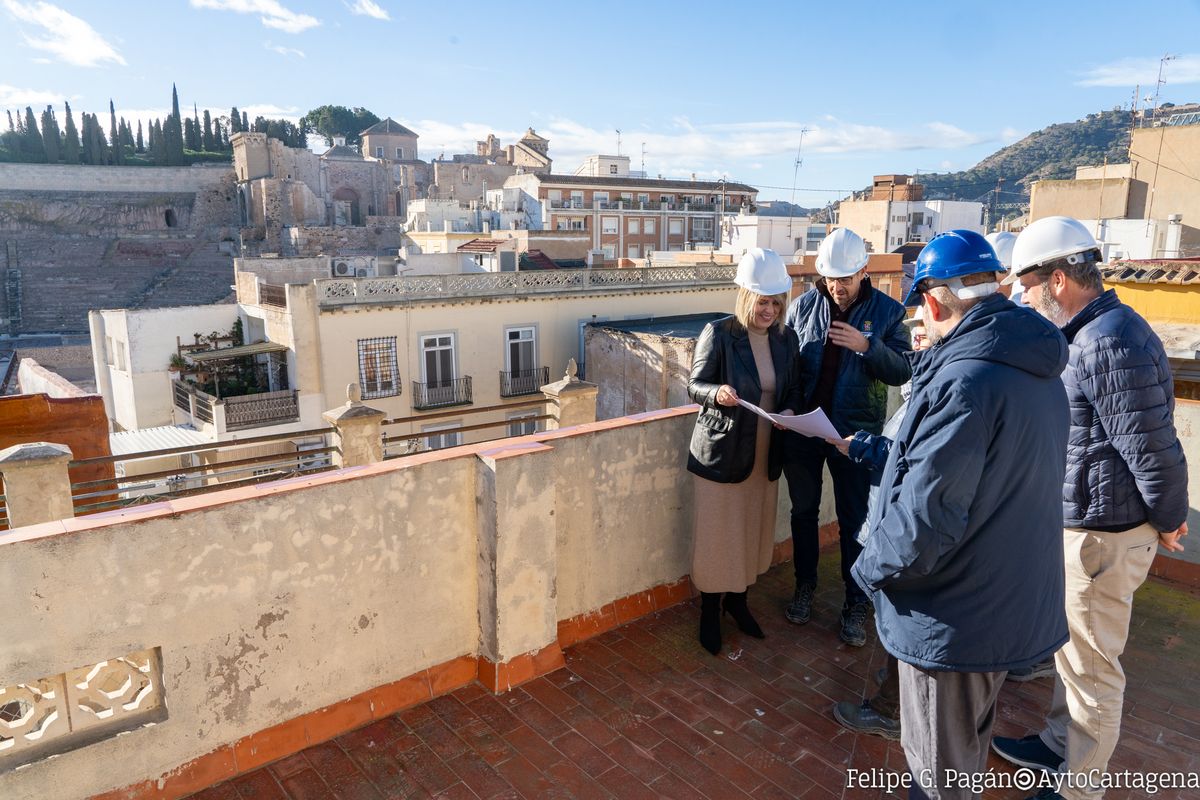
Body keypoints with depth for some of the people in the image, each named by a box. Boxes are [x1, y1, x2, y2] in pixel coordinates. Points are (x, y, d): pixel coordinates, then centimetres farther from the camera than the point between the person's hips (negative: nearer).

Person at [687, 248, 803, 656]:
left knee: (753, 531, 17)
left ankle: (737, 599, 38)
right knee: (716, 534, 5)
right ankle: (710, 609, 25)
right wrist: (717, 393, -29)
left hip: (765, 453, 5)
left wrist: (789, 411, -10)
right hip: (721, 451, -5)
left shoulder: (785, 337, 3)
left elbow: (793, 388, 12)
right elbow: (694, 385, -8)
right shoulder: (718, 333, -12)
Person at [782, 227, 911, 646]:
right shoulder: (804, 304, -2)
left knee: (854, 521, 8)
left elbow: (903, 371, -8)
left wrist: (867, 345, -26)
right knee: (803, 512, 16)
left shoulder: (887, 311, -6)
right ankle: (805, 585, 35)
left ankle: (856, 603, 23)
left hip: (854, 434, -2)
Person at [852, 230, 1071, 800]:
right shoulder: (1040, 373, 3)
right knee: (970, 742, 30)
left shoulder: (964, 380, -28)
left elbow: (925, 518, -29)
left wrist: (871, 569, -11)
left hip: (954, 619, -9)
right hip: (1017, 604, 9)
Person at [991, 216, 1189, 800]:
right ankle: (1059, 747, 42)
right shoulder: (1087, 335, 9)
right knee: (1071, 647, 23)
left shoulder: (1110, 341, -24)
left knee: (1091, 664, 6)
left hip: (1103, 533, -10)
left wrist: (1167, 521, -9)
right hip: (1077, 522, 10)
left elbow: (1152, 446, -22)